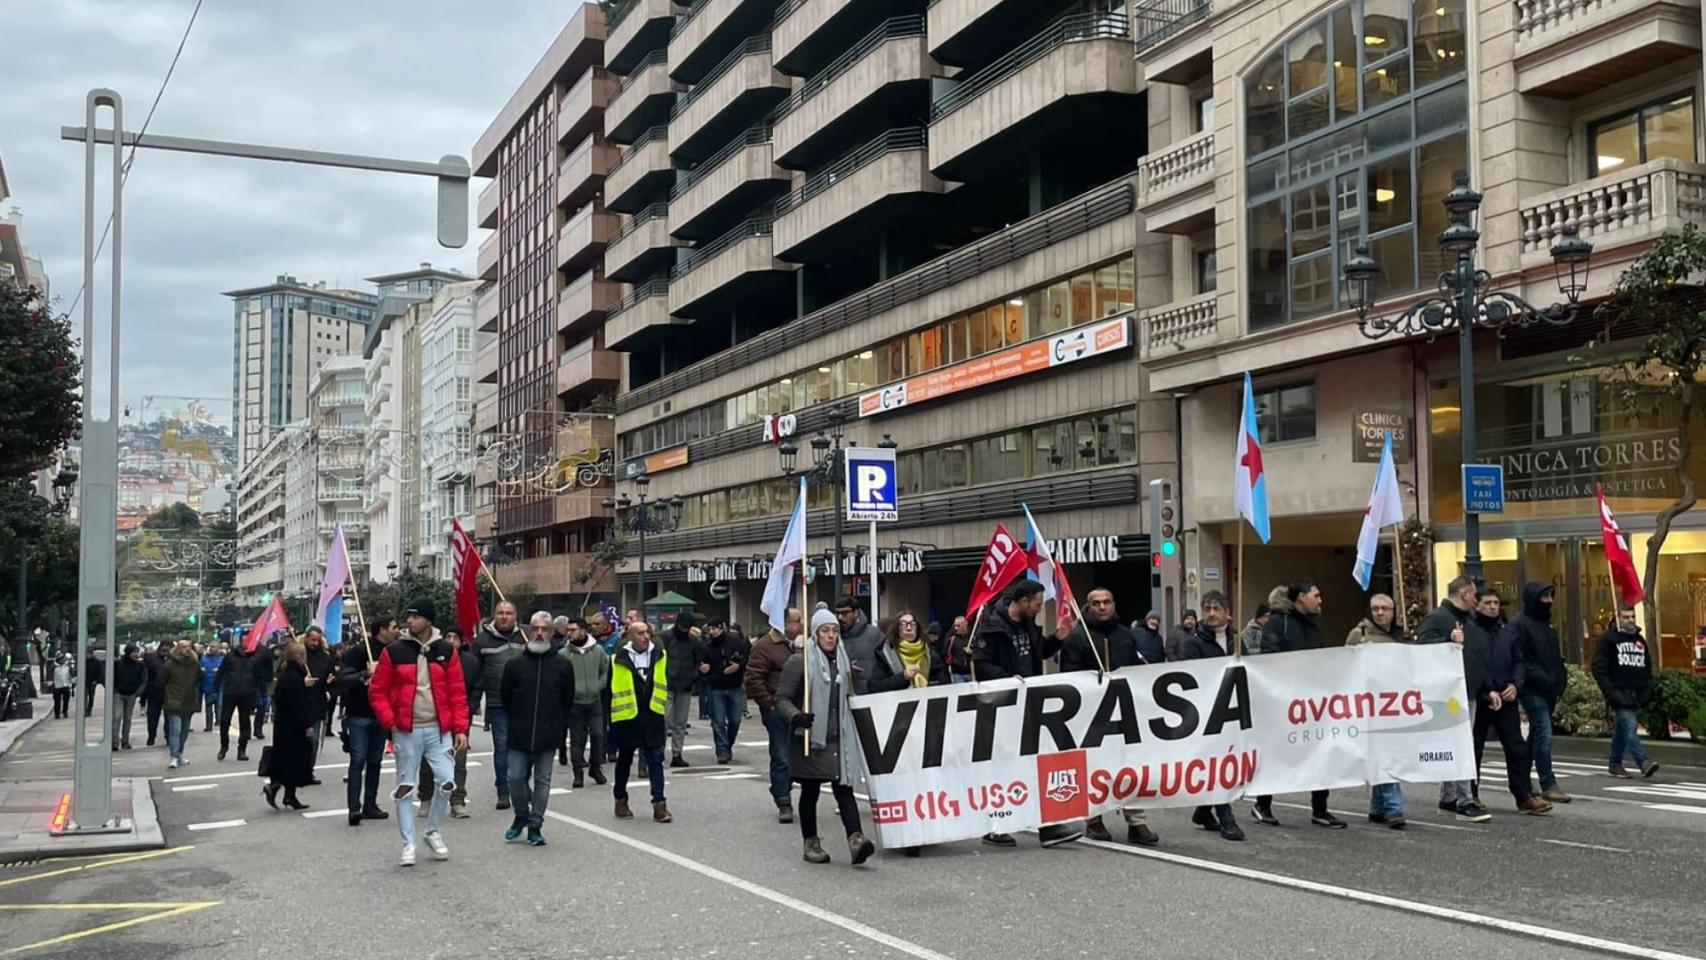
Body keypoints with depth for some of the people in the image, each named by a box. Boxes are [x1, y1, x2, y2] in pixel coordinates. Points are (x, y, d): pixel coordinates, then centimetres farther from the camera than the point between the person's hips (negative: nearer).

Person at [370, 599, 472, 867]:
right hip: (406, 732, -1)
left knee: (447, 781, -5)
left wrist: (460, 728, -2)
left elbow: (458, 692, 3)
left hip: (439, 730, 1)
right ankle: (408, 845, 13)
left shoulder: (446, 651, 2)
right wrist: (390, 722, -8)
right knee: (406, 787, 3)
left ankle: (433, 832, 18)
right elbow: (377, 691, 2)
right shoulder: (394, 651, -2)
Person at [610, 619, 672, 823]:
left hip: (653, 717, 2)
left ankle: (659, 803, -1)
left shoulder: (660, 655, 3)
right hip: (627, 718, -2)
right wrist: (610, 719, -2)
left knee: (655, 760, -1)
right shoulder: (618, 660, -5)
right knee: (624, 761, 12)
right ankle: (621, 801, 26)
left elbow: (667, 681, 16)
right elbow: (610, 691, -1)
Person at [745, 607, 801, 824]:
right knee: (781, 759, -3)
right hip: (778, 710, -6)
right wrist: (769, 704, -12)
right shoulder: (765, 646, -8)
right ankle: (784, 804, 3)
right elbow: (753, 679, -11)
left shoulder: (801, 643, 13)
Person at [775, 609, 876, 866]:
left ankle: (855, 839, -19)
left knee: (844, 787, -8)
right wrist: (795, 716, -25)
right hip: (809, 738, -4)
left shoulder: (844, 660, 12)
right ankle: (810, 843, 18)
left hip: (838, 738, 4)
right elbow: (782, 698, -8)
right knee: (810, 791, 7)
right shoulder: (799, 661, -7)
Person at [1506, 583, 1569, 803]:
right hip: (1532, 691, -9)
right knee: (1544, 735, -13)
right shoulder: (1518, 625, -10)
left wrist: (1561, 678, 9)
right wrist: (1541, 678, -21)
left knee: (1537, 735, 13)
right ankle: (1548, 786, -12)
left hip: (1549, 691, 9)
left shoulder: (1546, 624, 18)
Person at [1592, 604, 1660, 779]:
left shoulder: (1639, 640, 18)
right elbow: (1599, 668, -7)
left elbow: (1647, 668, 24)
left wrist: (1647, 690, 10)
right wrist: (1610, 692, -14)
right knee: (1629, 727, -16)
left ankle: (1615, 764, 20)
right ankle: (1643, 764, -26)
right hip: (1619, 694, -7)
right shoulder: (1609, 638, -2)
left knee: (1621, 729, 12)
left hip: (1634, 695, 7)